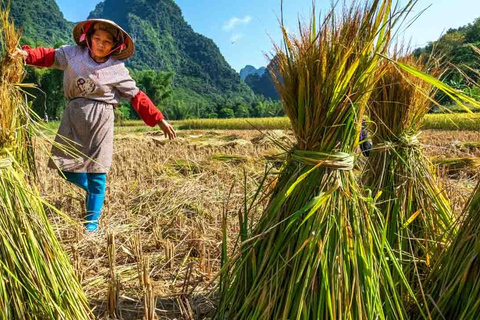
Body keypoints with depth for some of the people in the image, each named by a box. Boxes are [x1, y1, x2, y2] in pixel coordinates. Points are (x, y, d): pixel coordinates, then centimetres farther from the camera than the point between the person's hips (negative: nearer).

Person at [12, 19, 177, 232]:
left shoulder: (117, 70, -1)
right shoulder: (73, 54, 5)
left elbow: (136, 96, -1)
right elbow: (48, 56, 7)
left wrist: (159, 120, -6)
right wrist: (26, 53, -16)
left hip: (100, 119, -3)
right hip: (73, 115, 3)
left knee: (97, 173, -1)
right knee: (64, 167, 7)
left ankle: (92, 221, 12)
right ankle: (92, 190, 37)